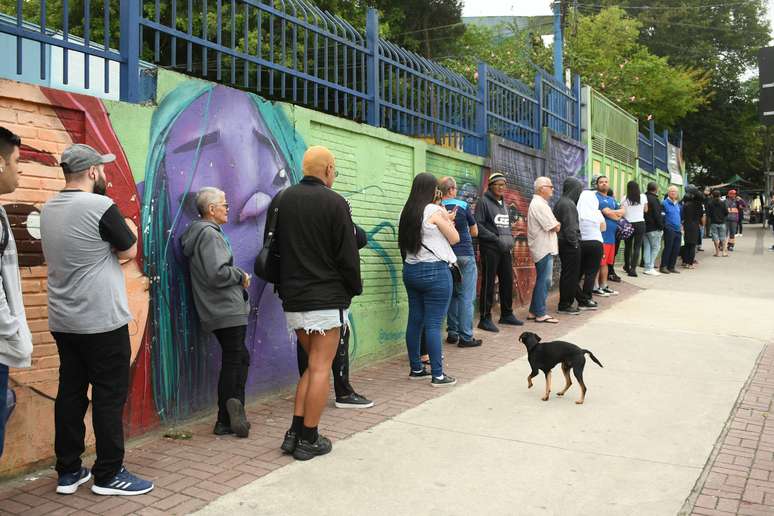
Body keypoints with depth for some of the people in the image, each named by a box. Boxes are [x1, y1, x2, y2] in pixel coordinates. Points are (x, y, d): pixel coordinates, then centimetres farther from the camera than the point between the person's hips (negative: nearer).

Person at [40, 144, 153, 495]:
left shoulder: (49, 209, 9)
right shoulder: (101, 206, -16)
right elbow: (129, 251, -6)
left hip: (62, 321, 8)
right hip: (102, 321, -8)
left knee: (70, 393, 13)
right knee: (109, 396, 1)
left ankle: (68, 471, 21)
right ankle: (108, 475, 9)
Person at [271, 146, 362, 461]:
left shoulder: (281, 201, 8)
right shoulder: (334, 202, -10)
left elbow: (272, 249, 14)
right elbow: (348, 254, -9)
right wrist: (354, 289, 4)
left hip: (292, 299, 6)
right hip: (327, 298, -6)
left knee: (313, 365, 18)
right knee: (320, 368, 3)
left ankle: (295, 433, 16)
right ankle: (309, 440, 10)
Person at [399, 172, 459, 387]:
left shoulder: (406, 212, 8)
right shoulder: (434, 211, -10)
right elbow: (454, 238, -2)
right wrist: (448, 220, 14)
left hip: (411, 270, 7)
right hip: (435, 271, -7)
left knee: (415, 321, 11)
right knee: (433, 324, -5)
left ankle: (416, 368, 20)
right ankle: (437, 375, 0)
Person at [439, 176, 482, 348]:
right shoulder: (463, 206, -6)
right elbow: (474, 232, 4)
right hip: (465, 254, -4)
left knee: (453, 295, 15)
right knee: (467, 296, -1)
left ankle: (452, 333, 17)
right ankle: (465, 337, -1)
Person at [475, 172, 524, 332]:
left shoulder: (504, 203, 16)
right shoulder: (484, 202, -6)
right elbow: (478, 225, -14)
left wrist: (509, 238, 7)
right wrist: (496, 238, -18)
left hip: (505, 249, 7)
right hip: (490, 248, -7)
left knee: (508, 281, 12)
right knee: (488, 283, -4)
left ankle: (507, 314, 26)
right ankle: (485, 318, 3)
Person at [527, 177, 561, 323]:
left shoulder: (538, 203, 18)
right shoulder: (539, 204, -16)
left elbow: (551, 224, 18)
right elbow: (555, 227, -17)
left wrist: (555, 224, -1)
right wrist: (557, 225, 3)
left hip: (542, 248, 11)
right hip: (544, 249, -11)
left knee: (542, 281, 15)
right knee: (544, 281, -5)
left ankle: (534, 311, 20)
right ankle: (540, 314, 1)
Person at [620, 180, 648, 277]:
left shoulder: (625, 199, -2)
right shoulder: (643, 197, 0)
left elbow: (622, 212, -4)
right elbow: (646, 210, 13)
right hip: (640, 223, -1)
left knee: (628, 246, 15)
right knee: (637, 247, -2)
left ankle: (627, 267, 30)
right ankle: (633, 269, -11)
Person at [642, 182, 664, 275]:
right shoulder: (654, 199, -14)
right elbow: (657, 215, -17)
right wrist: (661, 226, -10)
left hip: (644, 227, 8)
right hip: (653, 228, -8)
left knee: (647, 247, 10)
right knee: (655, 247, -2)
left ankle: (647, 267, 10)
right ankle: (650, 268, -6)